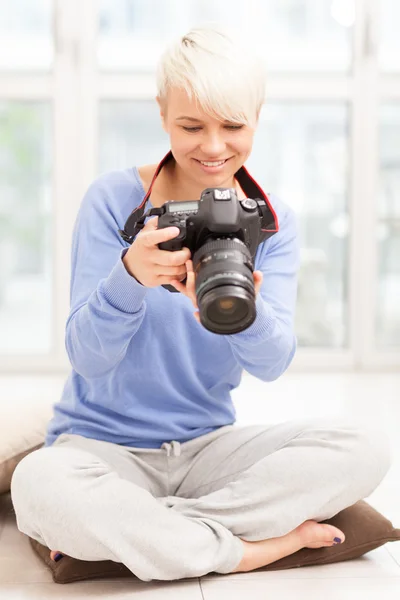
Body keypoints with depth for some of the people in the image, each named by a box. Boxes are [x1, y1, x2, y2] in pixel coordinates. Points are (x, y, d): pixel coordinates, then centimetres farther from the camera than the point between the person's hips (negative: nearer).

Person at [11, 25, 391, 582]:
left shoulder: (272, 221, 1)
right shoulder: (114, 199, -9)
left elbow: (272, 363, -11)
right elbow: (87, 358, -14)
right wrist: (130, 279, -34)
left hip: (207, 446, 4)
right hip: (102, 445, -3)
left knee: (365, 449, -20)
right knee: (40, 485, -37)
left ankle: (123, 530, -18)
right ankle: (256, 548, -19)